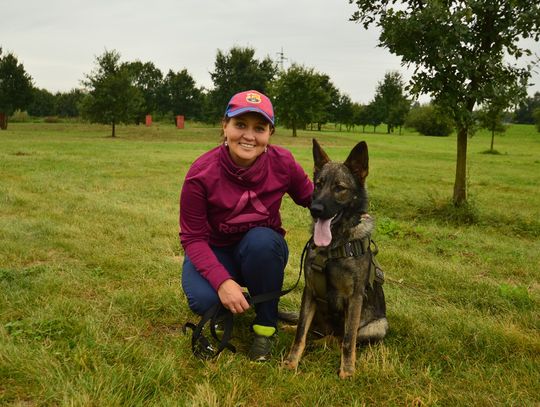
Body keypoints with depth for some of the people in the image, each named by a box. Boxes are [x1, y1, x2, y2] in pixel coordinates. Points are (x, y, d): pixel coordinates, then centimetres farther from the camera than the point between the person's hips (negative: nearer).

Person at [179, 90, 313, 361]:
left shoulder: (283, 162, -18)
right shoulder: (202, 173, -24)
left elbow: (311, 198, -1)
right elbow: (193, 238, -18)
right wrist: (222, 280, -34)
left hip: (263, 249, 2)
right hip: (215, 251, -1)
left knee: (261, 239, -35)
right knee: (204, 300, -33)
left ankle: (265, 325, -11)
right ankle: (223, 311, 9)